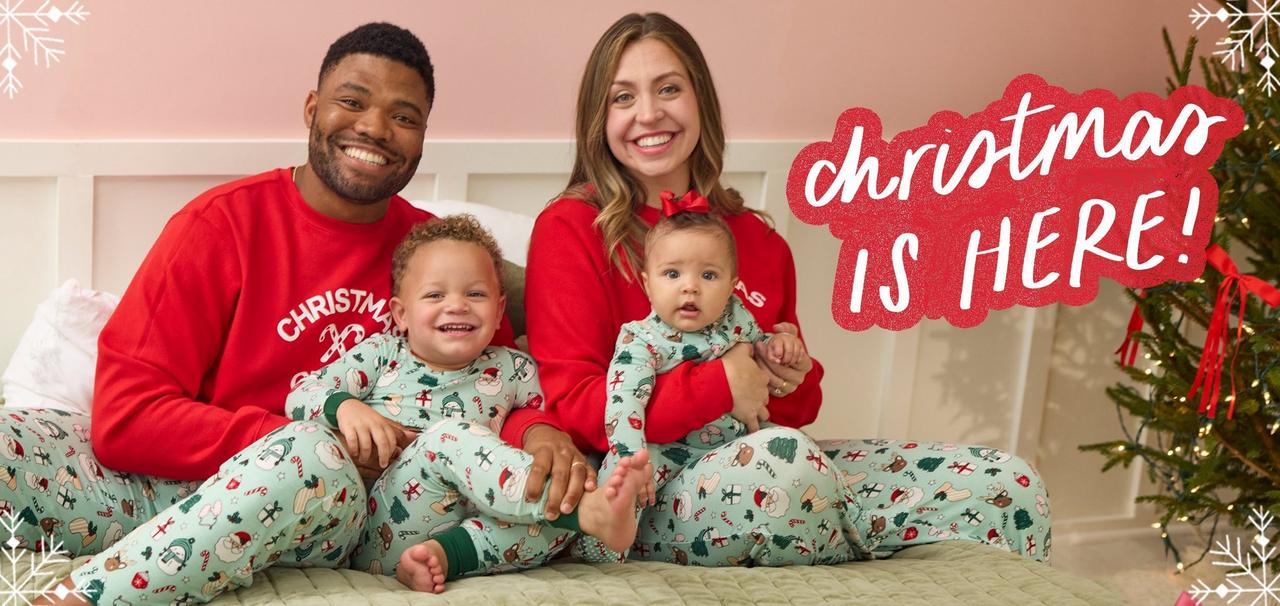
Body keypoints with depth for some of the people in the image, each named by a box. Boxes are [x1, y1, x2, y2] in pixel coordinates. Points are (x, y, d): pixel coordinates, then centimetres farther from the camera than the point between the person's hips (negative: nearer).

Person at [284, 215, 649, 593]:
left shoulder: (514, 371, 14)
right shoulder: (381, 354, 11)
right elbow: (300, 397, 5)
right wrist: (345, 406, -17)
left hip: (465, 527, 3)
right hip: (381, 536, -3)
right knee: (449, 434, -27)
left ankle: (444, 555, -34)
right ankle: (587, 510, -38)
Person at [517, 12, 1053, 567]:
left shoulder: (759, 240, 13)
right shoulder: (570, 229, -3)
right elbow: (569, 405, -11)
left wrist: (794, 384, -3)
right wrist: (716, 386, -17)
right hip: (644, 494, -5)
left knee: (1011, 486, -12)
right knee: (778, 455, -39)